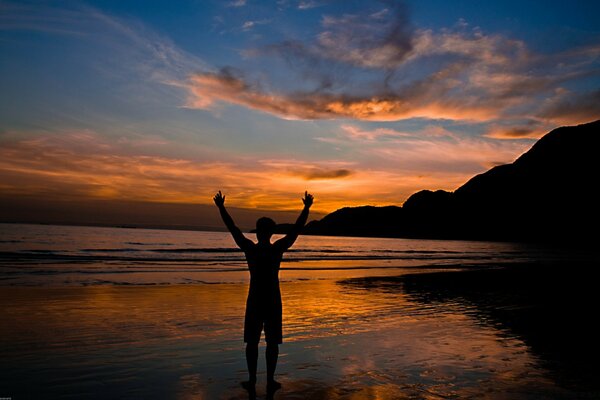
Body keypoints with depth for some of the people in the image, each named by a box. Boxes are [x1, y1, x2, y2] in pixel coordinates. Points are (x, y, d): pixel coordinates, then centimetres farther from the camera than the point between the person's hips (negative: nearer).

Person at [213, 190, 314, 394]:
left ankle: (252, 380, 15)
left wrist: (221, 207, 8)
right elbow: (296, 229, -7)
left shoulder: (250, 248, -7)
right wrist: (307, 208, -2)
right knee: (272, 342, 7)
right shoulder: (278, 249, -10)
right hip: (273, 300, -1)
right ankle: (270, 381, 11)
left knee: (252, 341, 10)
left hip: (254, 299, 1)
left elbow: (233, 228, 0)